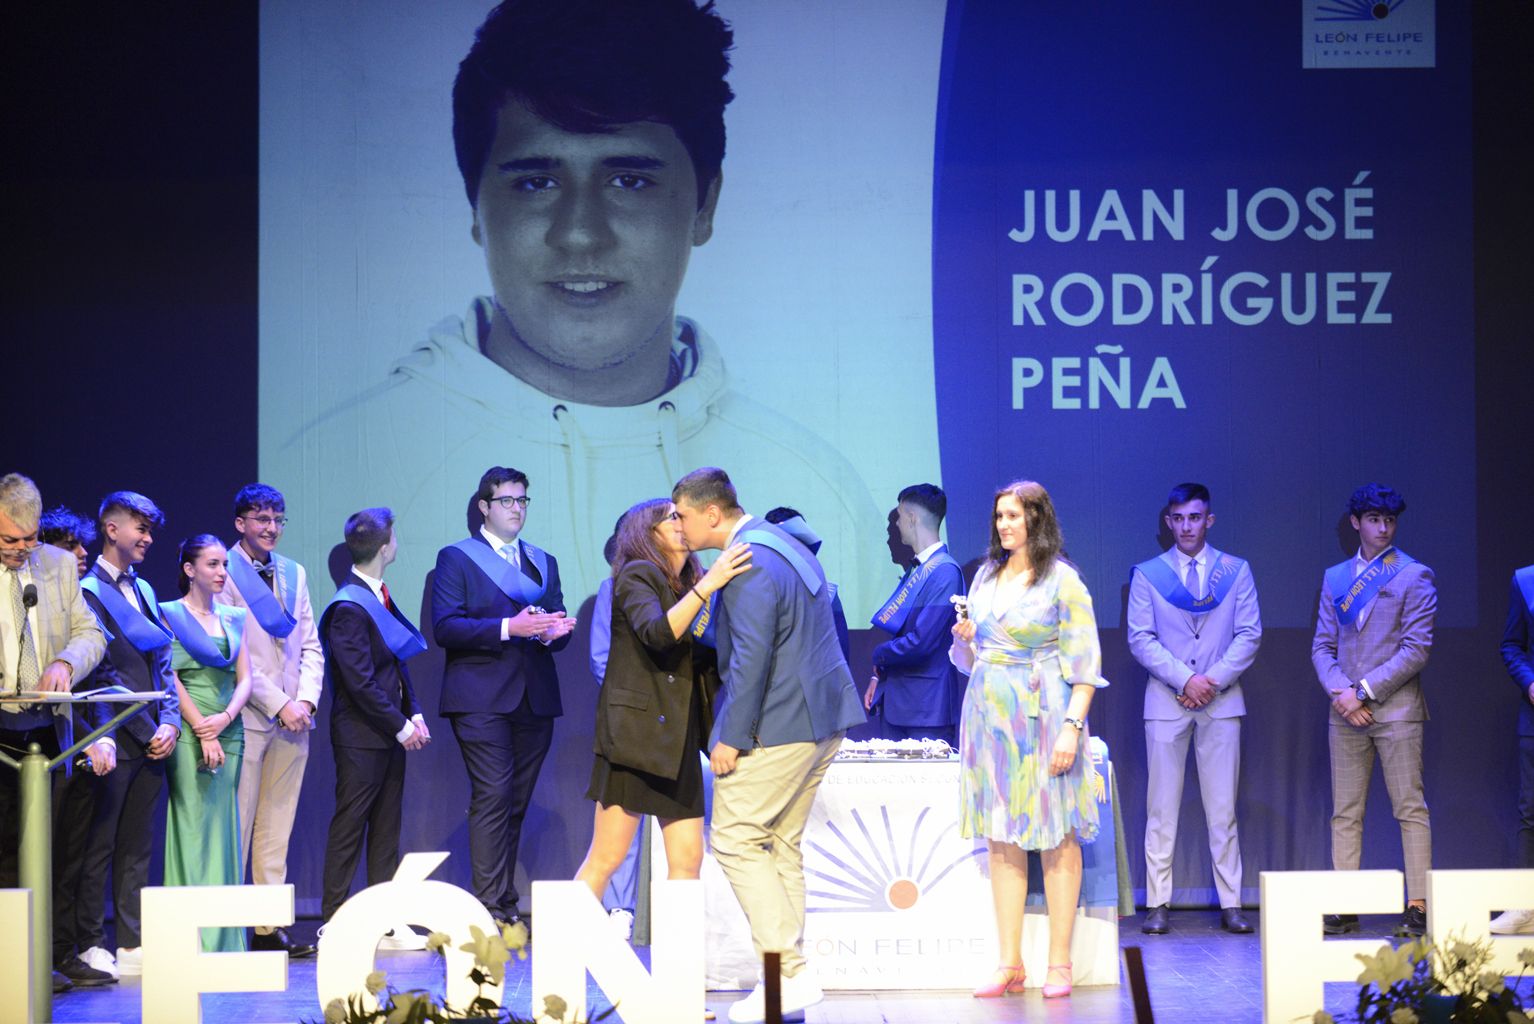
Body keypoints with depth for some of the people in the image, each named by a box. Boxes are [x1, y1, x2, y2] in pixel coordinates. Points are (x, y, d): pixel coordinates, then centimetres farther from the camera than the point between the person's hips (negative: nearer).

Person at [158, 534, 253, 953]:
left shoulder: (235, 617, 15)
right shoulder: (168, 614, 0)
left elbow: (245, 679, 11)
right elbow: (170, 678, -7)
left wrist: (225, 719, -8)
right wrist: (202, 730, -14)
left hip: (228, 731, 5)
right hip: (187, 732, -5)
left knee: (224, 830, 3)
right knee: (192, 826, -8)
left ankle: (224, 939, 5)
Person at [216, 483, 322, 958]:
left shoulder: (294, 573, 16)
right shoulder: (225, 574, -4)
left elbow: (310, 646, 15)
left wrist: (306, 700, -1)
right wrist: (278, 705, -11)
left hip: (293, 719, 6)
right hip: (248, 717, -6)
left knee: (277, 828, 6)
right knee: (236, 826, -6)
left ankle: (269, 927, 8)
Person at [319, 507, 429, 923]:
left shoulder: (380, 596, 12)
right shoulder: (348, 608, -17)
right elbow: (360, 682, -19)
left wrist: (414, 713, 6)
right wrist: (401, 726, -15)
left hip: (391, 730, 9)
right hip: (361, 736, -9)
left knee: (387, 827, 10)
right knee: (349, 826, -3)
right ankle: (334, 919, 2)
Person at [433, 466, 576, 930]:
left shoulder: (544, 562, 21)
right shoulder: (456, 558, 4)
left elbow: (559, 626, 17)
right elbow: (445, 626, -8)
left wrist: (553, 630, -8)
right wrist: (508, 627, -17)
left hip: (535, 698, 5)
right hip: (481, 697, -5)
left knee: (516, 803, 6)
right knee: (493, 797, -14)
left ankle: (506, 905, 10)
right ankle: (490, 906, -16)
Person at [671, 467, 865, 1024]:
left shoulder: (749, 564, -17)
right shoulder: (783, 545, 16)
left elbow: (750, 658, -22)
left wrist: (732, 736, -18)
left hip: (778, 726, -10)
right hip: (821, 719, 10)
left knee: (735, 839, -5)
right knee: (781, 846, 13)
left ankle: (792, 973, -8)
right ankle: (788, 977, 14)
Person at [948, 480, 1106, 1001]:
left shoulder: (1063, 580, -5)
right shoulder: (986, 576, 13)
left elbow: (1084, 663, -9)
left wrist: (1072, 726, -18)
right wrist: (965, 639, -1)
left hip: (1042, 718, -6)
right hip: (989, 717, 6)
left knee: (1057, 838, -2)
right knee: (1001, 839, 5)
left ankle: (1059, 962, 3)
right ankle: (1009, 964, 8)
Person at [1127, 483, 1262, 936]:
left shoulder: (1236, 571, 9)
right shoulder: (1147, 575, 7)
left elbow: (1249, 635, 3)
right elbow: (1140, 639, 0)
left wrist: (1213, 680, -9)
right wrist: (1184, 679, -11)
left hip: (1221, 701, 0)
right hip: (1166, 702, 0)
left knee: (1223, 808, 0)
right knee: (1162, 808, -2)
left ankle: (1231, 904, 3)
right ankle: (1157, 904, 1)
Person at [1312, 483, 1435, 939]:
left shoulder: (1414, 576, 1)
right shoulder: (1335, 578, 15)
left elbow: (1416, 649, -6)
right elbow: (1322, 645, 11)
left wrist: (1363, 690, -11)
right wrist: (1339, 692, -7)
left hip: (1396, 708, -4)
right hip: (1346, 712, 4)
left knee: (1410, 810, -5)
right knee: (1345, 814, 4)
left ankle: (1418, 906, -4)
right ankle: (1343, 909, 5)